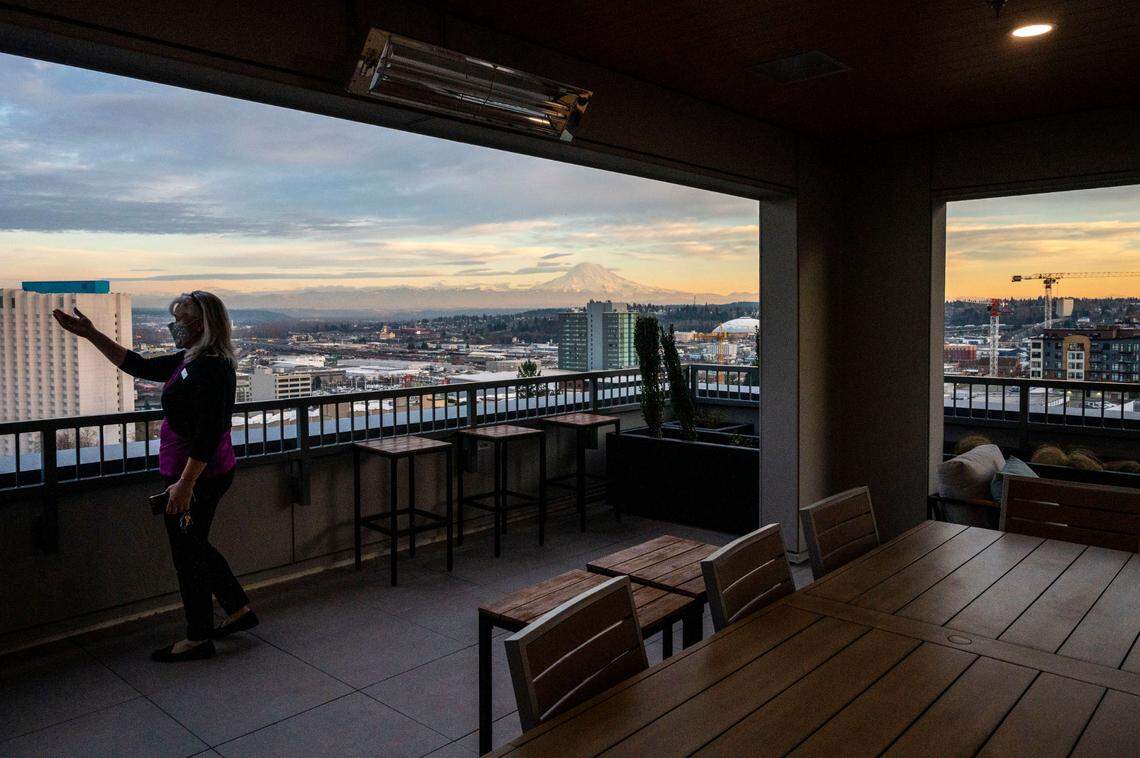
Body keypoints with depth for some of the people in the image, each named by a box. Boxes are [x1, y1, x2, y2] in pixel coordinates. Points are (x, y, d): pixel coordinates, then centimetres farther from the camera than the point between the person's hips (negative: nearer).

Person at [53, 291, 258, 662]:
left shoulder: (211, 368, -24)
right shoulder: (190, 360, 8)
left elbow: (208, 435, -27)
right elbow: (139, 366, 18)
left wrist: (185, 484, -25)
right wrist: (92, 335, 15)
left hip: (196, 476, -10)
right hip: (200, 474, 10)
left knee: (188, 553, 5)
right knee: (194, 547, 22)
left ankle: (198, 638, 21)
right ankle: (239, 610, 32)